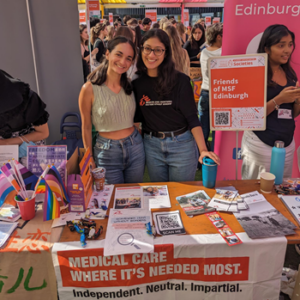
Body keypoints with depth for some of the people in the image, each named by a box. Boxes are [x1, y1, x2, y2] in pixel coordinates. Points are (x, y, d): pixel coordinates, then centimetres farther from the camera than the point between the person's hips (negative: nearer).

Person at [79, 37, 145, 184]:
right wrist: (90, 159, -2)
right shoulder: (90, 89, -13)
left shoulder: (129, 85, 2)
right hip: (108, 151, -4)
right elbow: (86, 127, -6)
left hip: (135, 146, 4)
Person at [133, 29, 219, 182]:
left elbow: (192, 118, -10)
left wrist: (203, 150, -17)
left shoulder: (180, 81, -10)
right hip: (152, 146, 3)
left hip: (181, 145, -2)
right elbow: (137, 116, 9)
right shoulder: (137, 83, -2)